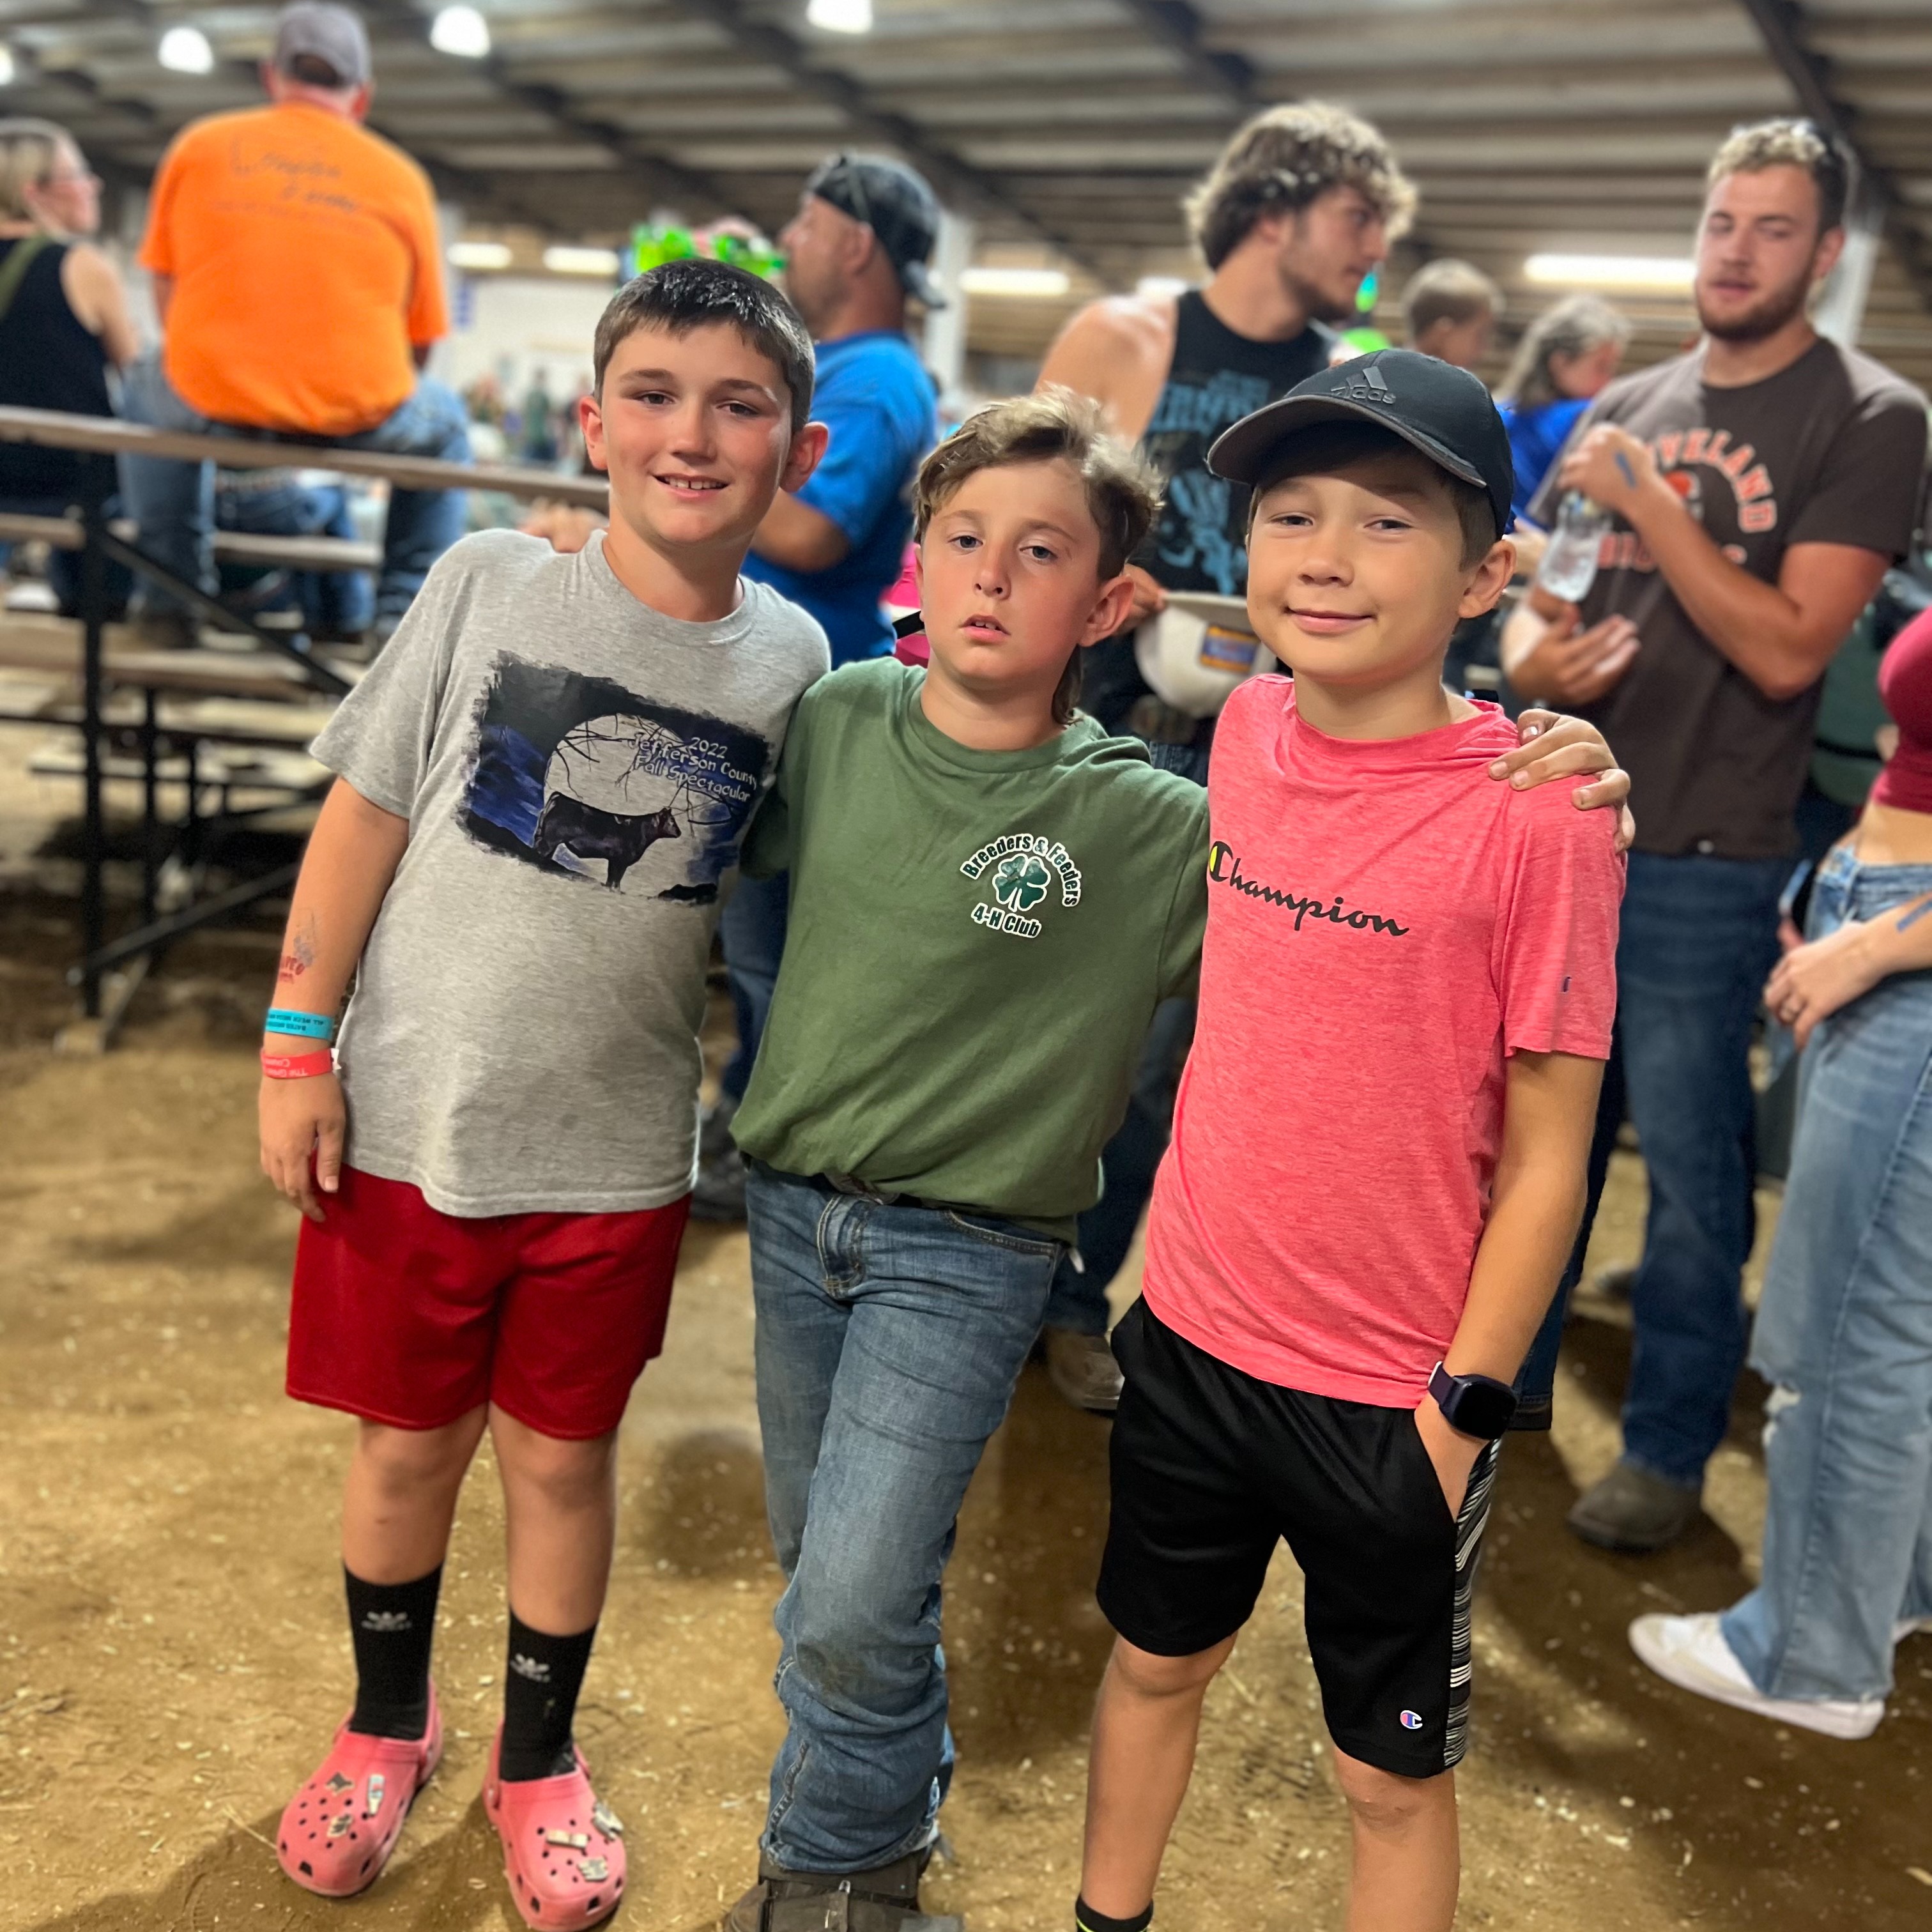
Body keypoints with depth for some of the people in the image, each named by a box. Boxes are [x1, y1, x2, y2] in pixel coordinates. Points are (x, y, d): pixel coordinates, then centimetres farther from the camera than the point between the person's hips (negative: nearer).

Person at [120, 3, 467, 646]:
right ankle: (405, 612, 20)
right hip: (358, 414, -1)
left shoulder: (200, 143, 9)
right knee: (443, 422, 31)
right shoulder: (401, 177, 6)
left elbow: (167, 290, 14)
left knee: (148, 388, 36)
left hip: (213, 399, 1)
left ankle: (172, 596, 34)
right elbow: (419, 343, 8)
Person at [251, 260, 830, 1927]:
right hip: (411, 1118, 0)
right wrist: (297, 1044, -5)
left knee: (564, 1457, 15)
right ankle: (388, 1723, 43)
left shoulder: (793, 657, -5)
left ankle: (540, 1759, 39)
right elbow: (365, 815, -5)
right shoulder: (493, 583, -9)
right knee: (405, 1445, 15)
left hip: (617, 1150, 1)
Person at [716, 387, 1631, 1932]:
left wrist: (1543, 800, -27)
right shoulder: (838, 720, -3)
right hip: (792, 1206, 5)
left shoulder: (1148, 823, -14)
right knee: (817, 1568, 19)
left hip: (965, 1252, -4)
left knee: (855, 1609, -7)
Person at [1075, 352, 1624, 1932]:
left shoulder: (1536, 818, -19)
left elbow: (1548, 1153, -13)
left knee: (1393, 1771, 15)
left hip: (1392, 1399, -5)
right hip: (1191, 1339, 5)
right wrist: (1161, 1254, 10)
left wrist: (1464, 1406, -11)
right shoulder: (1245, 737, -4)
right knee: (1154, 1663, 24)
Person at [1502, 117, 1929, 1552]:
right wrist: (1532, 657, -9)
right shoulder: (1626, 409, 11)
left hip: (1700, 864, -5)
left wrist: (1647, 500, -15)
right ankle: (1508, 1370, 34)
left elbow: (1788, 647, -14)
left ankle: (1669, 1450, 18)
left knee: (1691, 1164, 2)